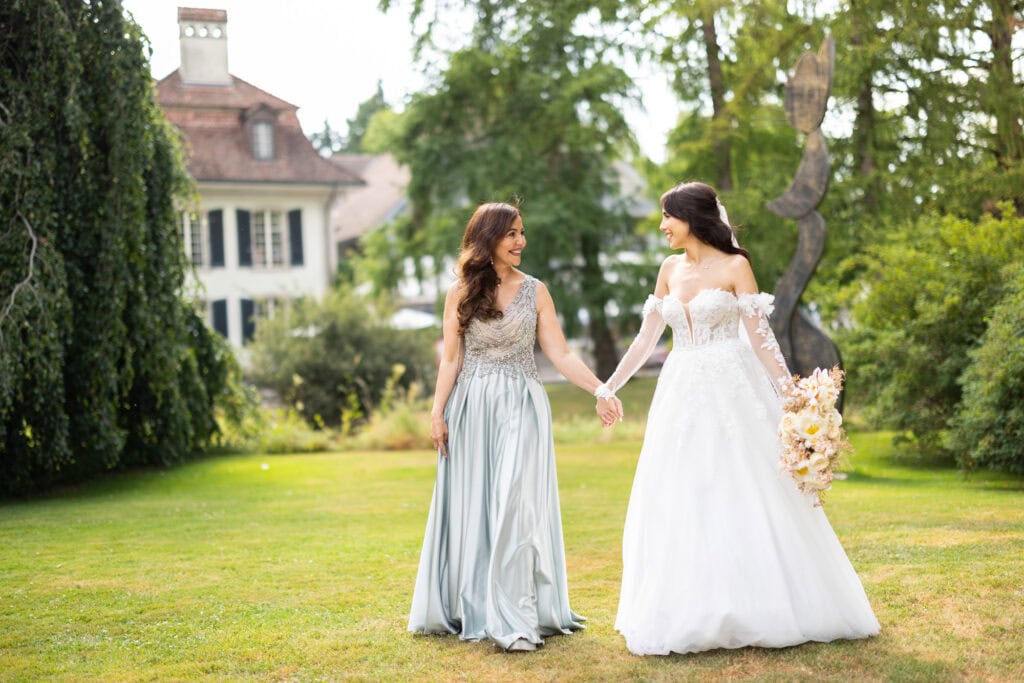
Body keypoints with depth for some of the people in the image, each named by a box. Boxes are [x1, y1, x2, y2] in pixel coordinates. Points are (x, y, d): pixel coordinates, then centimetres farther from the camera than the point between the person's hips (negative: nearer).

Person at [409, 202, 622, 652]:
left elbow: (560, 355, 2)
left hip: (521, 408, -1)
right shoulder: (460, 294, 5)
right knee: (471, 508, 5)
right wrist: (437, 412, -4)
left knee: (516, 507, -8)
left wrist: (600, 389, -9)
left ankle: (515, 619, -7)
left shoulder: (535, 291, 5)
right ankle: (472, 608, 17)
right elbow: (450, 359, 5)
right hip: (472, 409, 1)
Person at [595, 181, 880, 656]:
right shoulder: (669, 271, 10)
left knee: (745, 501, -2)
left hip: (732, 394, -5)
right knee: (680, 505, 5)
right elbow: (646, 337, 14)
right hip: (682, 397, 5)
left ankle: (762, 609, 9)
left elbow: (759, 336, -8)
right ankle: (690, 614, 14)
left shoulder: (734, 266, -5)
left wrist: (789, 391, -16)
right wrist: (609, 386, 13)